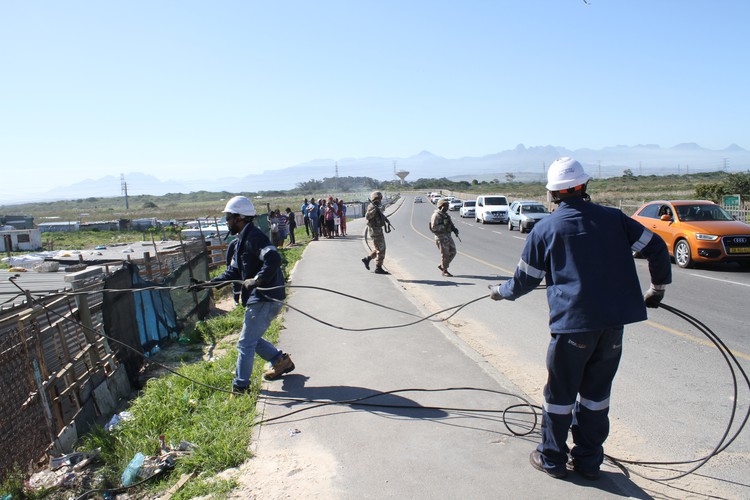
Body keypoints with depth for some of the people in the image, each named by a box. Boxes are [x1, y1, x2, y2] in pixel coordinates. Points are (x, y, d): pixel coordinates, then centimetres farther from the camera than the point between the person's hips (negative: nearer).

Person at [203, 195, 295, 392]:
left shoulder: (254, 237, -16)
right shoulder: (242, 240, 18)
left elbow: (274, 259, -31)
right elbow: (233, 272, 20)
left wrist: (258, 279, -30)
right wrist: (210, 283, 11)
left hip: (266, 298, -10)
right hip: (258, 298, 10)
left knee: (245, 343, -2)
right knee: (252, 338, 20)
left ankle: (240, 386, 9)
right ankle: (281, 361, 30)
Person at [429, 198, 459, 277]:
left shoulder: (445, 214, 14)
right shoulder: (436, 215, -14)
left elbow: (450, 224, 23)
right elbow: (433, 227, -20)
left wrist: (454, 228, 3)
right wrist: (444, 226, -25)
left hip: (448, 236, 9)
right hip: (441, 237, -9)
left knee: (452, 252, 9)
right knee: (445, 254, -3)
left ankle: (441, 265, 23)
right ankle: (444, 271, 10)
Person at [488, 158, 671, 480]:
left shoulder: (545, 228, 0)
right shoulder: (612, 218, 7)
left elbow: (526, 278, 6)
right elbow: (656, 248, 8)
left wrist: (501, 292, 25)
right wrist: (659, 287, 22)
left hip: (572, 323, -3)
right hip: (614, 321, 4)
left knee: (560, 393, 11)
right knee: (596, 392, 17)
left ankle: (552, 459, 25)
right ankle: (589, 460, 29)